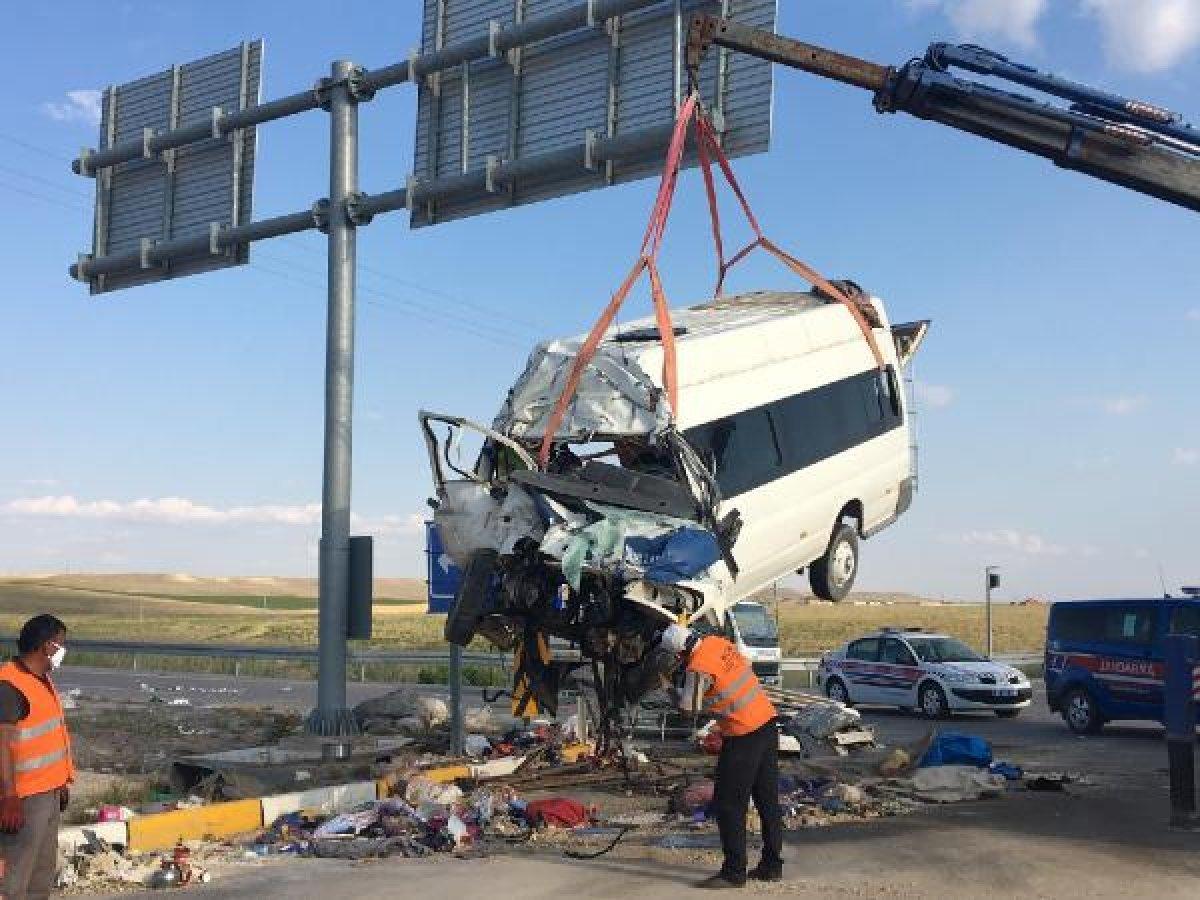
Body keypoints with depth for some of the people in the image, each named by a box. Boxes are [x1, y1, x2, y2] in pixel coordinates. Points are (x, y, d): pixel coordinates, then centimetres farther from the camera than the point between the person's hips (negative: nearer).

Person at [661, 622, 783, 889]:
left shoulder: (698, 669, -21)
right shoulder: (718, 642, 2)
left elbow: (688, 707, -11)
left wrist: (682, 677, 4)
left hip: (744, 736, -9)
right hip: (767, 722, 9)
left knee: (728, 804, 1)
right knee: (768, 799, 14)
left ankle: (734, 872, 4)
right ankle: (771, 866, 23)